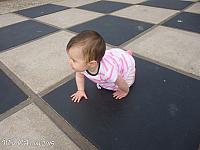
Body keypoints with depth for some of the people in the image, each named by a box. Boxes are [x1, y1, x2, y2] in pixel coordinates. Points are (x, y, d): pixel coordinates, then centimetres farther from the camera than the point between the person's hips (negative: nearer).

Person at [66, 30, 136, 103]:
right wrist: (80, 90, -8)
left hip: (125, 62, -4)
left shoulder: (108, 72, -50)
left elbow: (121, 82, -30)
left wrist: (125, 91, -11)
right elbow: (79, 76, -6)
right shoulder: (82, 65, -30)